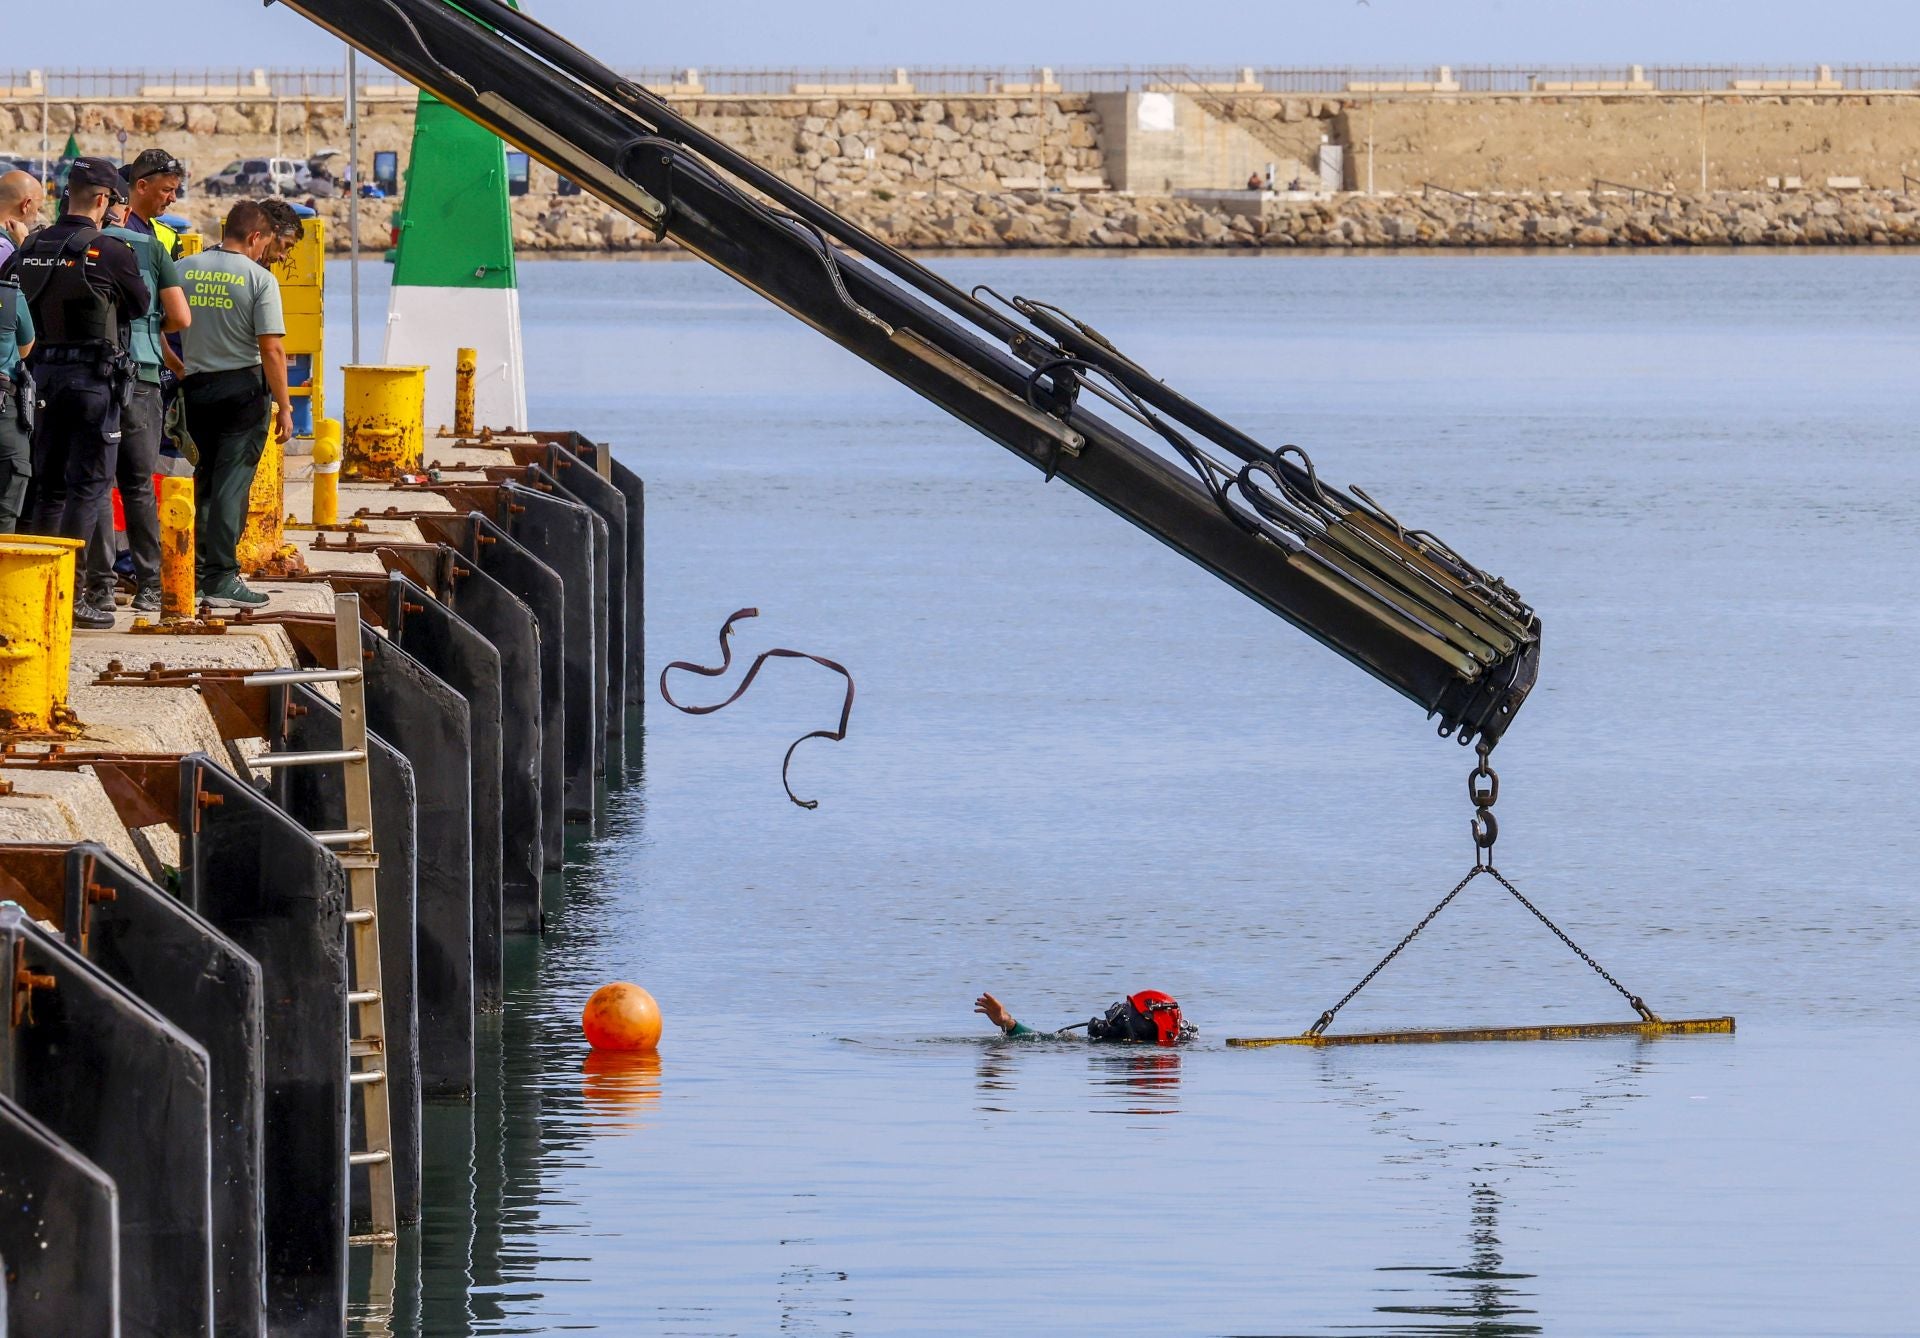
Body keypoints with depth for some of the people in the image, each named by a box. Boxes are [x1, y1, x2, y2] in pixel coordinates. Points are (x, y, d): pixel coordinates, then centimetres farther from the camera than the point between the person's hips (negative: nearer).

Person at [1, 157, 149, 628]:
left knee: (49, 484, 14)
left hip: (46, 372, 6)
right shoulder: (110, 251, -13)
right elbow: (140, 305, -1)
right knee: (89, 483, -1)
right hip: (96, 374, -6)